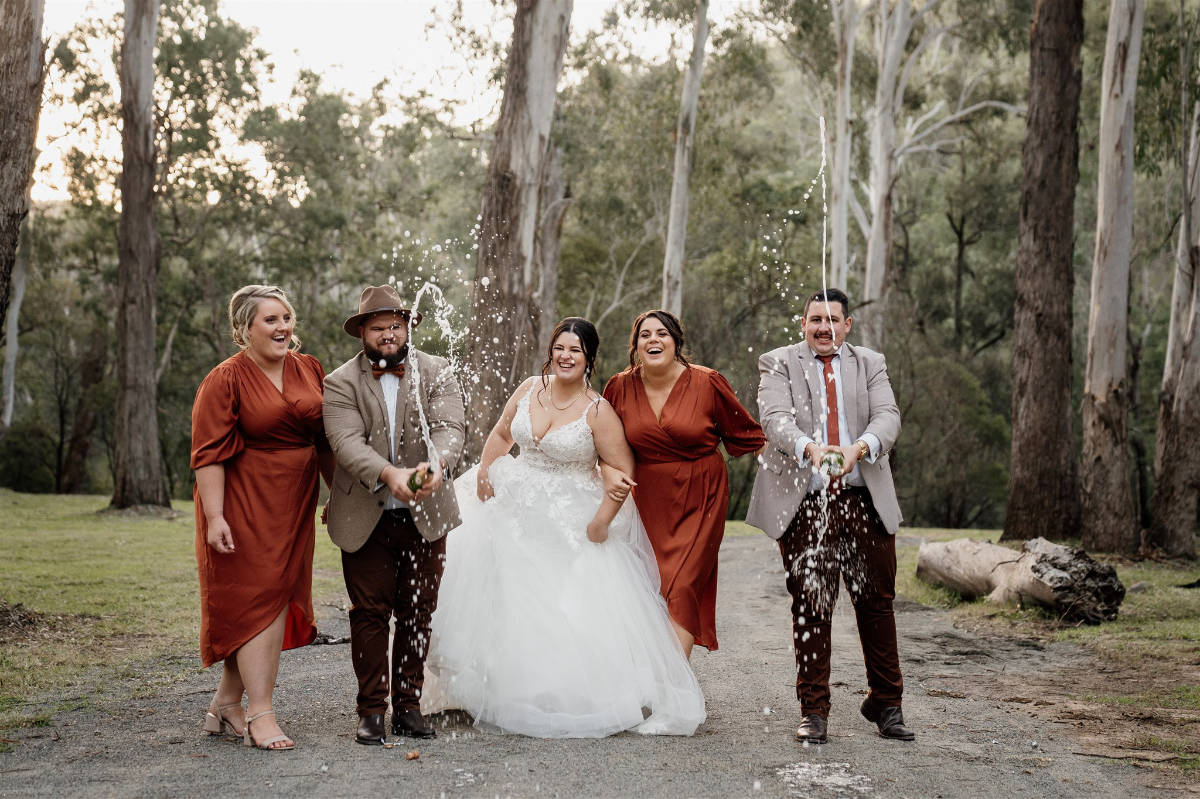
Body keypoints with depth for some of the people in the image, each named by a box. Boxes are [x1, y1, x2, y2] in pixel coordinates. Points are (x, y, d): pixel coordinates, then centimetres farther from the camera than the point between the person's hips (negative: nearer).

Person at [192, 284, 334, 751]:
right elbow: (209, 454, -14)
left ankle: (226, 704, 22)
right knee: (259, 602, -7)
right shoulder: (225, 380, -9)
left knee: (278, 602, 9)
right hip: (244, 507, -6)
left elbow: (324, 442, 16)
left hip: (293, 508, 6)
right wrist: (214, 517, -21)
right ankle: (260, 715, -4)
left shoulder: (310, 370, 9)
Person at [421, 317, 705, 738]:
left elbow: (623, 472, -11)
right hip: (516, 505, 4)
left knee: (575, 607, -8)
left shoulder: (598, 412, -11)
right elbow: (501, 435, 16)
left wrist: (602, 521, -18)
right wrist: (485, 471, 0)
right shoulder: (530, 388, 2)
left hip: (572, 520, -4)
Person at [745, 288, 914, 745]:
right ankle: (814, 711, 12)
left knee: (877, 601, 6)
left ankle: (885, 704, 21)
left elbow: (888, 418, -2)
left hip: (865, 501, 2)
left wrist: (859, 447, -24)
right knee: (811, 607, 1)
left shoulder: (870, 364, 13)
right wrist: (810, 448, -31)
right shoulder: (777, 364, 7)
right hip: (804, 502, -2)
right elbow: (775, 419, -10)